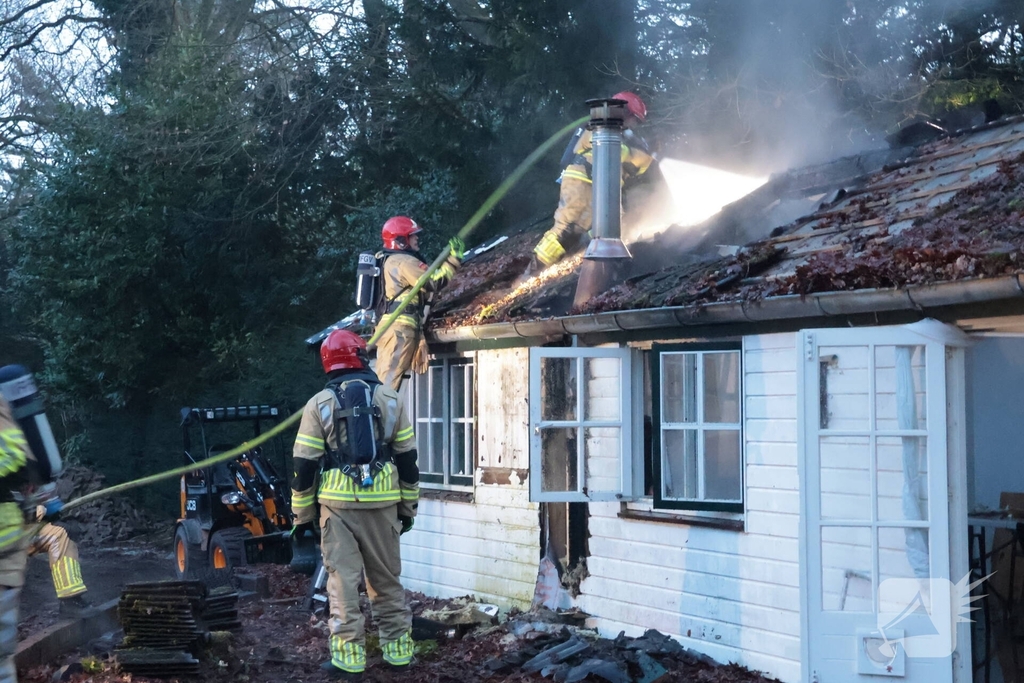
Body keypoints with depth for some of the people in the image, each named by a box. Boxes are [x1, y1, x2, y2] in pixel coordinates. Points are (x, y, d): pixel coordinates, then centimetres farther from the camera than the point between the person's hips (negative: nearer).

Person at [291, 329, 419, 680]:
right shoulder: (389, 399, 5)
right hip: (382, 503, 2)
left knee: (343, 581, 1)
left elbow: (305, 465, -1)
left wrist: (302, 514, 6)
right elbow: (407, 458, 7)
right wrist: (407, 506, 15)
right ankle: (398, 650, 17)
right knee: (387, 579, 13)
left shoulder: (319, 404, -1)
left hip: (338, 504, -2)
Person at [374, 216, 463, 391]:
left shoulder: (389, 261, 22)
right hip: (400, 327, -10)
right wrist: (454, 259, -8)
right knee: (389, 379, -13)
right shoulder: (405, 262, -9)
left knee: (384, 378, 7)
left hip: (388, 324, 10)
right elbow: (434, 282, -14)